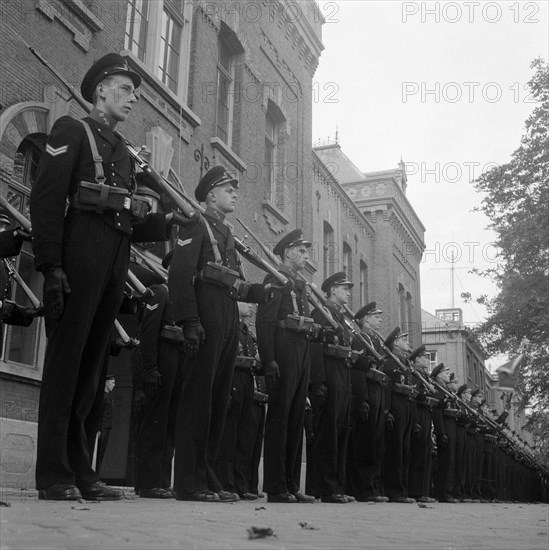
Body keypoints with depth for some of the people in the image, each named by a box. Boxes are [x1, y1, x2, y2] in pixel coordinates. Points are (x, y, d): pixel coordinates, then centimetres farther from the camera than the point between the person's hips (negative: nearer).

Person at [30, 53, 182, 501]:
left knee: (90, 365, 6)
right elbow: (45, 199, -7)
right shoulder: (72, 131, 6)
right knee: (65, 359, -7)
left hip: (116, 263, 7)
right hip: (80, 257, -7)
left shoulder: (124, 152, 26)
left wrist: (165, 224, 2)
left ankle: (80, 471, 10)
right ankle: (54, 476, -3)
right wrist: (51, 265, -17)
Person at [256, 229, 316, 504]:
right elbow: (264, 321, -13)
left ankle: (292, 485, 13)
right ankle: (275, 488, -4)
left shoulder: (300, 285, 24)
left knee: (296, 419, 8)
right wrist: (269, 361, -21)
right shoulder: (276, 279, -2)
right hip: (284, 351, -9)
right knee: (279, 417, -7)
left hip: (302, 354, 9)